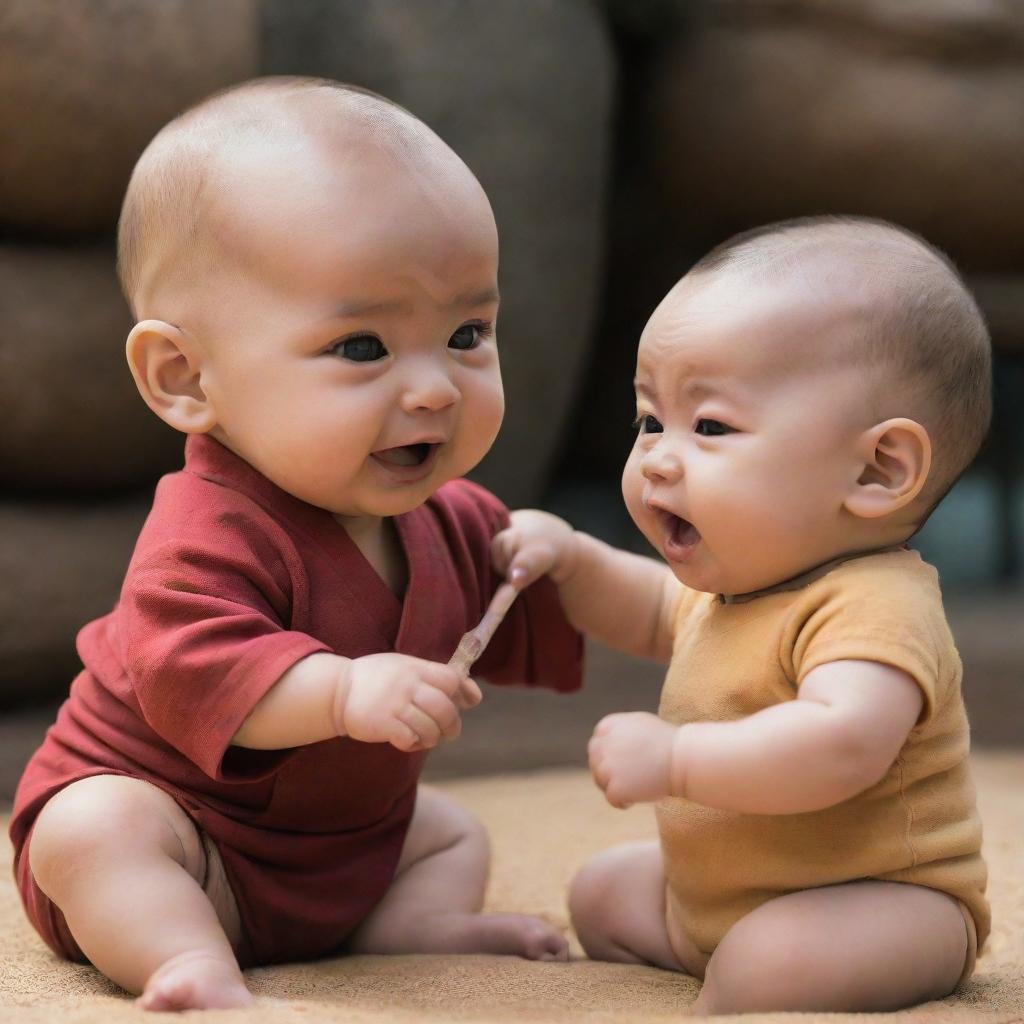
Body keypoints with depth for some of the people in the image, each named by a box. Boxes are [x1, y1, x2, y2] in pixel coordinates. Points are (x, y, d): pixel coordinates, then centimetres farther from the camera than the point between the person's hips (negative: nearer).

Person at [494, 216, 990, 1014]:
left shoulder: (875, 606, -29)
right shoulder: (740, 577, 3)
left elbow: (843, 743, -48)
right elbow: (658, 614, 26)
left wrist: (673, 759, -43)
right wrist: (574, 562, 6)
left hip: (889, 904, -10)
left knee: (770, 962, -36)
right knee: (603, 891, 22)